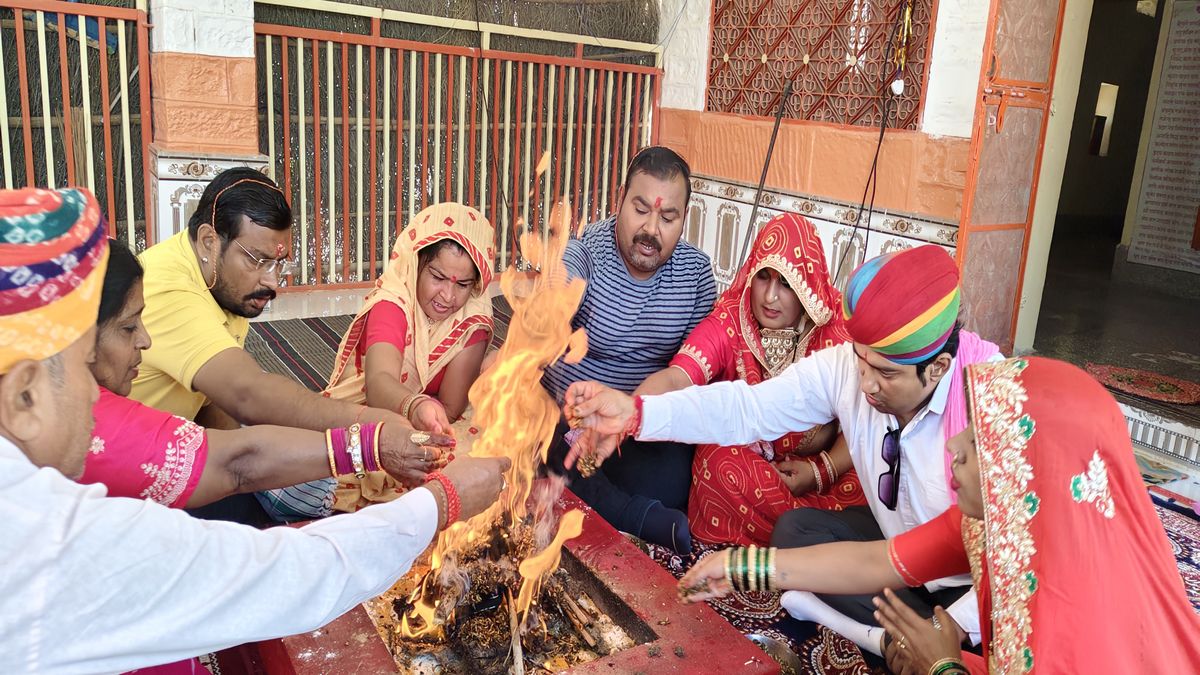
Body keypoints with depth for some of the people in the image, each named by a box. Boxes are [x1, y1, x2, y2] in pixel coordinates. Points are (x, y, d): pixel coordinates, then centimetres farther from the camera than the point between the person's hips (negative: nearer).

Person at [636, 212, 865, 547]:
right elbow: (674, 380, -32)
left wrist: (823, 471, -20)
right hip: (739, 457, 0)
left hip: (816, 464, 0)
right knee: (721, 462, -32)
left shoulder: (837, 331, -11)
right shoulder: (727, 326, -15)